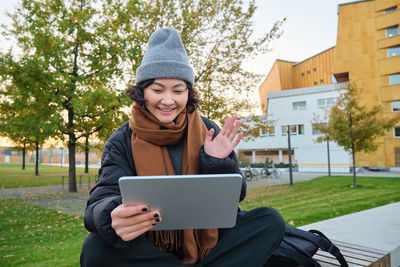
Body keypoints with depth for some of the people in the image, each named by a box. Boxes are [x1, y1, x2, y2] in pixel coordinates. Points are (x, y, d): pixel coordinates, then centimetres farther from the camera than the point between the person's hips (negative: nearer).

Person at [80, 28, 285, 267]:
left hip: (207, 243, 1)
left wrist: (218, 164, -21)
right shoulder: (122, 142, -4)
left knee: (271, 221, -15)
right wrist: (114, 217, -42)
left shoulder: (207, 132, -1)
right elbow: (105, 197, -18)